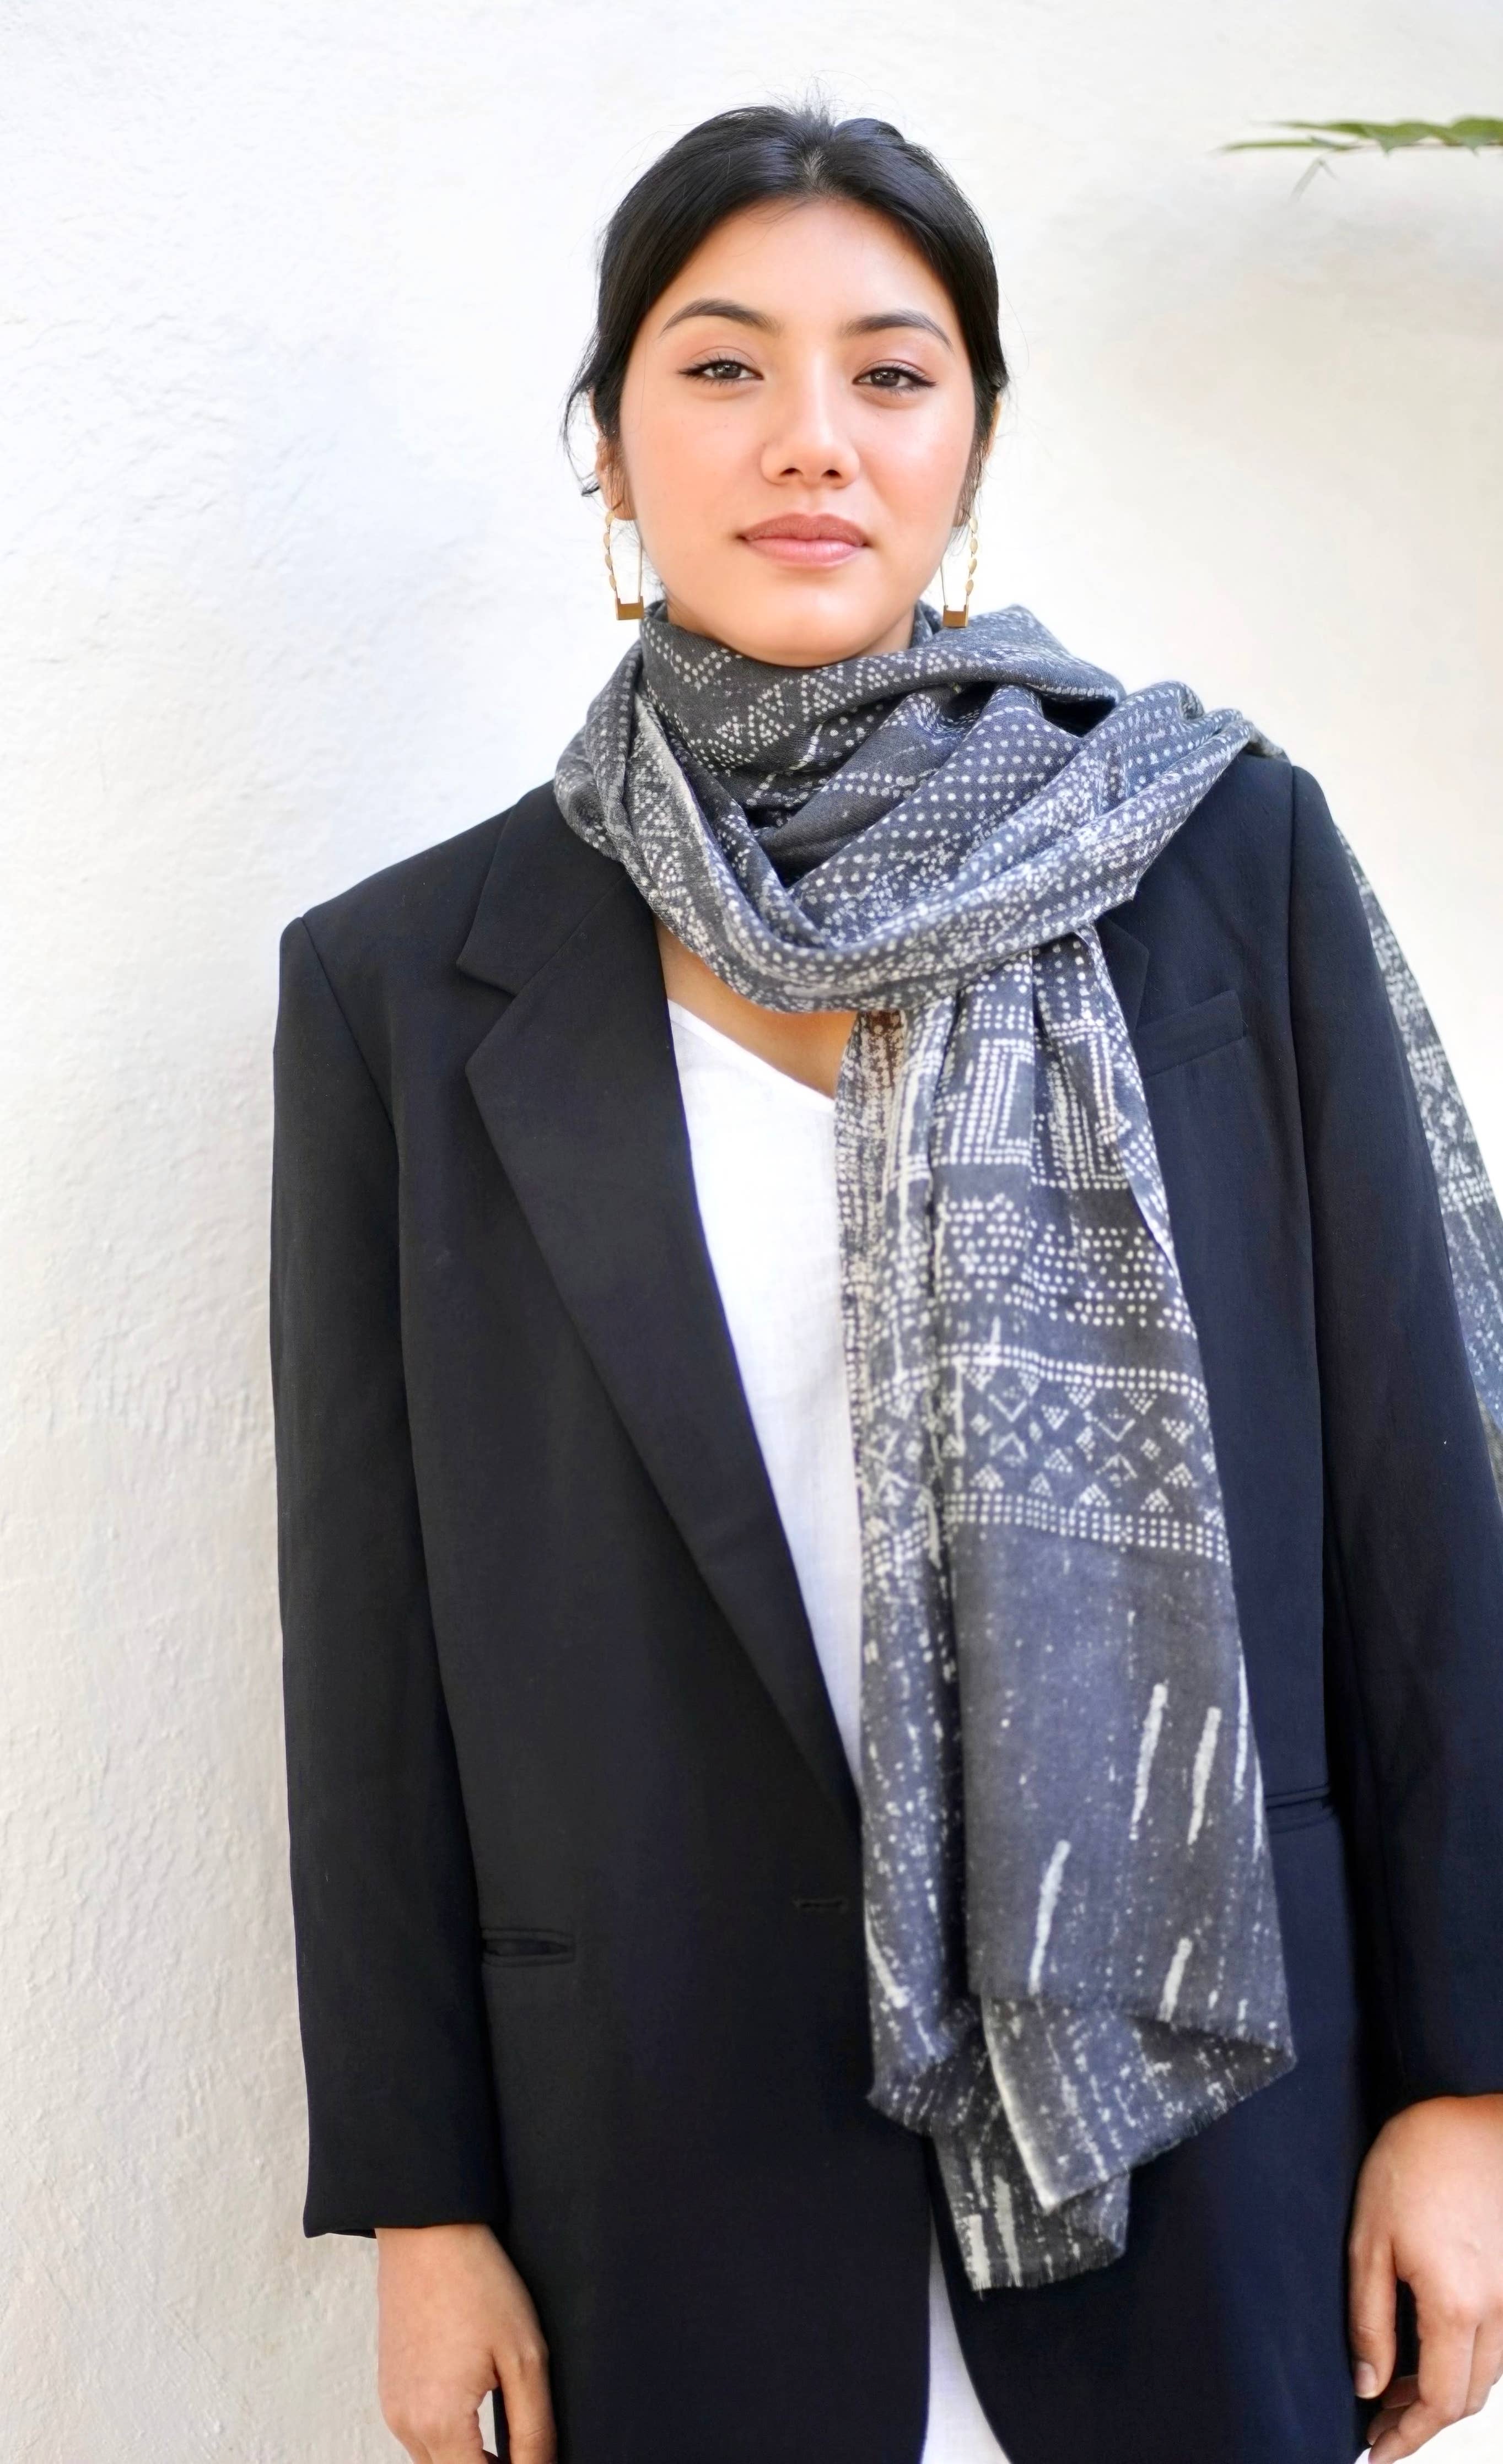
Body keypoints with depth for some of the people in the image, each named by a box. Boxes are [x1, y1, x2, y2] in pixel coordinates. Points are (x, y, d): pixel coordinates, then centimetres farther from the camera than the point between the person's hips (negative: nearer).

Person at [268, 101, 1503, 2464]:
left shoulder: (1231, 857, -4)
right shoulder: (408, 982, -2)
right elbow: (375, 1643, 0)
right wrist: (421, 2200, 2)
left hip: (1198, 2113, 0)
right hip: (678, 2171, 0)